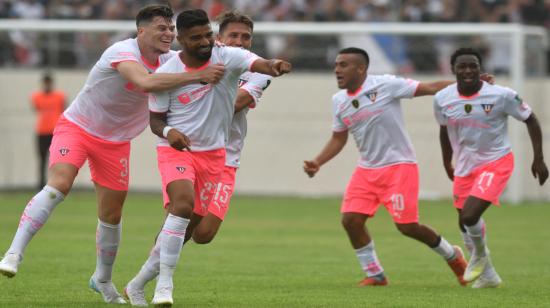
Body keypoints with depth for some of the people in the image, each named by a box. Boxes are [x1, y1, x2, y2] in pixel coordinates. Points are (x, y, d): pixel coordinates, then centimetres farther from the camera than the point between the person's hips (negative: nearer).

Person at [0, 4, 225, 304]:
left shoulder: (170, 60, -5)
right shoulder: (122, 52, -27)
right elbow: (146, 82, -45)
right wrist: (198, 76, -49)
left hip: (116, 142, 6)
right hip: (77, 126, -6)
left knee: (111, 216, 8)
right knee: (58, 184, -29)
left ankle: (102, 280, 30)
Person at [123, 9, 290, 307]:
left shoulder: (227, 57, -11)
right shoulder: (165, 74, -10)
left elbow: (259, 64, -30)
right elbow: (155, 120, -1)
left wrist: (274, 66, -55)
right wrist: (168, 132, -25)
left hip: (213, 154, 3)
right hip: (176, 149, -3)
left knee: (201, 232, 5)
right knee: (183, 204, -31)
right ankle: (164, 283, -25)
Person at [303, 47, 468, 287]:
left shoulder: (385, 85, -15)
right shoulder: (339, 101, 5)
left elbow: (431, 88, -15)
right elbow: (338, 139, 17)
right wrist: (317, 163, 3)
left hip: (398, 165, -6)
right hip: (367, 169, 6)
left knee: (407, 226, -6)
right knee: (350, 220, -8)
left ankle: (452, 255, 20)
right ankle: (374, 275, 9)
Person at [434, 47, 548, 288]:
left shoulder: (502, 95, -17)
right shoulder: (442, 99, -6)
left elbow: (530, 120, -4)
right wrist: (447, 163, 20)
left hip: (496, 162, -5)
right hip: (464, 167, 5)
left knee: (470, 216, -22)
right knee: (464, 223, 11)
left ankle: (480, 255, 11)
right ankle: (487, 275, 32)